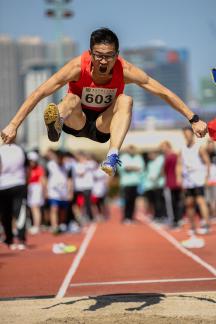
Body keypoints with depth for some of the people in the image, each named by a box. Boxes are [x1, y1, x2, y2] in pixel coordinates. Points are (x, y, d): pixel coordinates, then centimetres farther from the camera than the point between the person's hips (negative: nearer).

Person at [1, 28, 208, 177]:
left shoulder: (125, 70, -22)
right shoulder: (78, 66, -26)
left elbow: (164, 93, -17)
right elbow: (39, 93, -29)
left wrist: (194, 120, -20)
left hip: (103, 126, 1)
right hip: (76, 121, -1)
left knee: (126, 101, -28)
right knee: (72, 100, -31)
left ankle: (113, 157, -44)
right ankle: (57, 123, -63)